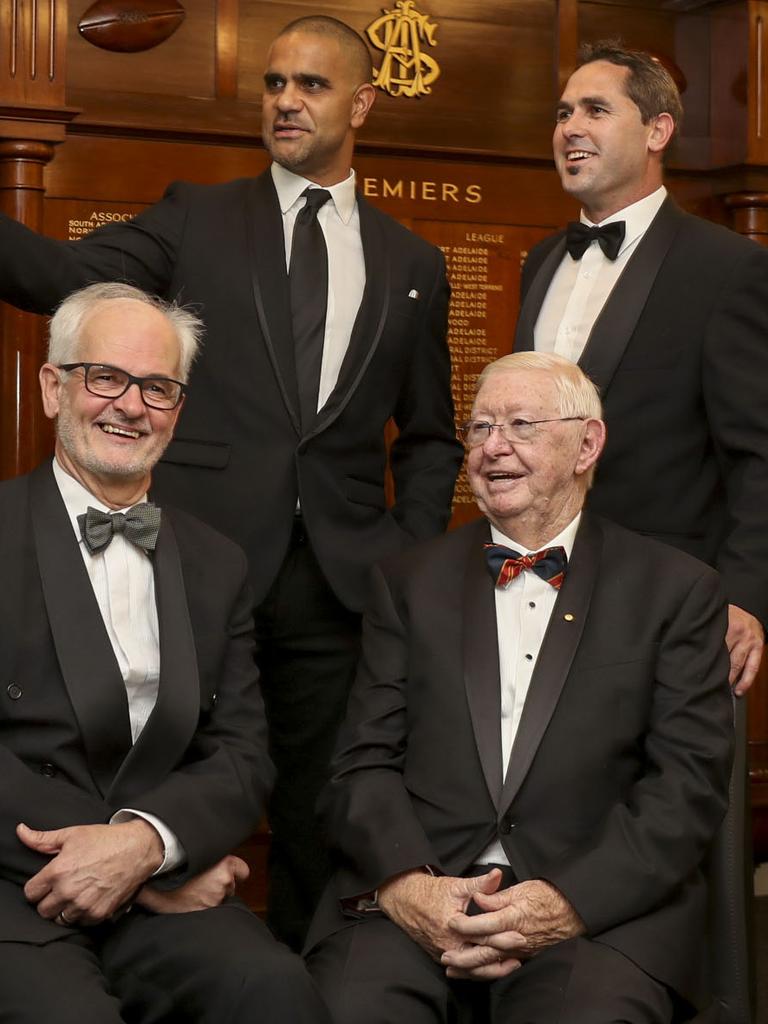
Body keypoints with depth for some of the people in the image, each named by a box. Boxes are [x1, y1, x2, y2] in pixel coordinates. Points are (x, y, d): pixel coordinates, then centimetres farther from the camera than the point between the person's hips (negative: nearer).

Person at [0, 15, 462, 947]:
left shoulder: (412, 265, 12)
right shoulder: (197, 219, 7)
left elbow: (429, 438, 17)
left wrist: (413, 555, 4)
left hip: (339, 589, 2)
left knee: (318, 830, 10)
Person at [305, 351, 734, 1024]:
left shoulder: (678, 590, 8)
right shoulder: (409, 582, 15)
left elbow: (690, 783, 1)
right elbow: (365, 762, 8)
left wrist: (571, 902, -14)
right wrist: (405, 883, -12)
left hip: (602, 908, -1)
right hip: (414, 898, 2)